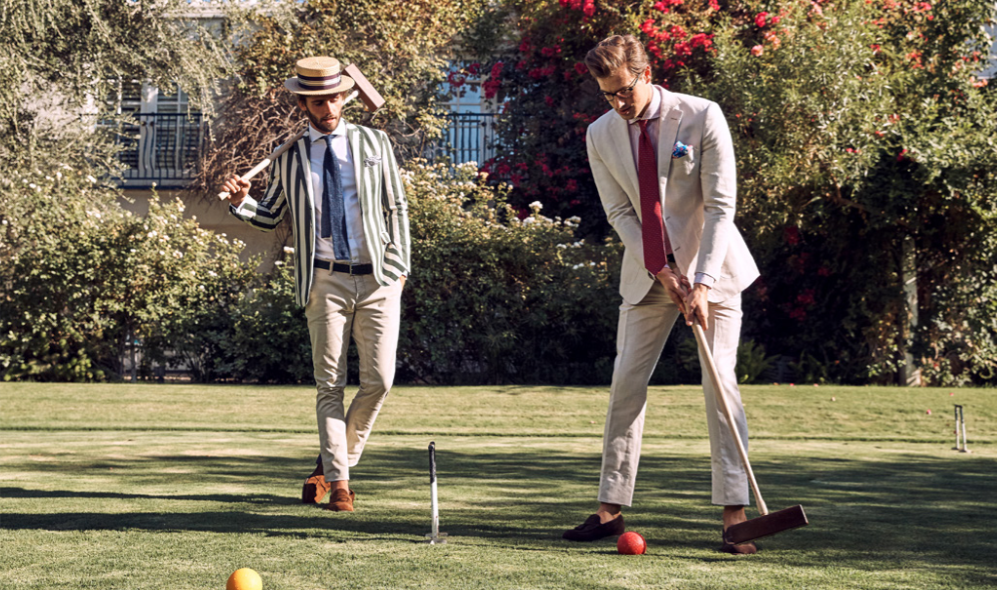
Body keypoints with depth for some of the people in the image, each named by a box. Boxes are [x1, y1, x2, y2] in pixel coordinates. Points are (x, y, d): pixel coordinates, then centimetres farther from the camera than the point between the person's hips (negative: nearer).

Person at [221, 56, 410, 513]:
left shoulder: (373, 144, 10)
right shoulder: (289, 158, 10)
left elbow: (396, 207, 12)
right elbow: (270, 217, 16)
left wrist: (401, 265, 4)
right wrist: (241, 202, -6)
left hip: (378, 279, 1)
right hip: (325, 280, 0)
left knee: (378, 380, -3)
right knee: (330, 384, -1)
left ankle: (333, 459, 17)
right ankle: (338, 480, 5)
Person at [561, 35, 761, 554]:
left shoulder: (702, 118, -12)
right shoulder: (601, 136, 0)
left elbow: (721, 206, -13)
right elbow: (620, 214, 0)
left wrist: (702, 284, -21)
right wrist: (663, 272, -12)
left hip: (710, 268, -3)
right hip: (647, 274, 4)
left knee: (719, 381, -11)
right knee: (626, 383, 0)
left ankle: (735, 513, -9)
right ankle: (610, 508, 7)